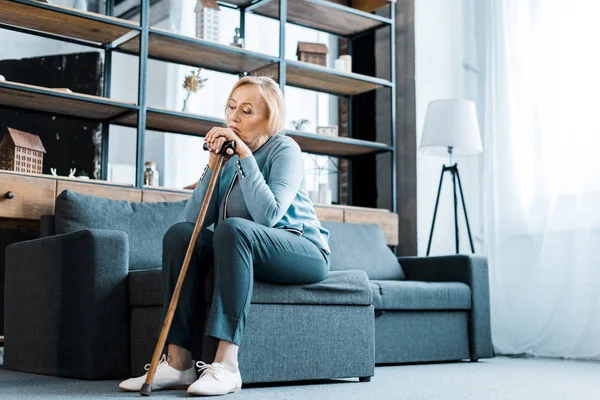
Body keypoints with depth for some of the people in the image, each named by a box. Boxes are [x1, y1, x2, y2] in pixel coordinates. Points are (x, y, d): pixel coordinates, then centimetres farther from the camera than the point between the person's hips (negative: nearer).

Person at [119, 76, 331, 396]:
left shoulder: (284, 150, -8)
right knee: (180, 233, -18)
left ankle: (226, 364, -40)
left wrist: (245, 155, -22)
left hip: (305, 253, -5)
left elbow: (268, 215, -26)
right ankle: (178, 361, -25)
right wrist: (212, 164, -13)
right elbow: (195, 219, -6)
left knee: (233, 228, -34)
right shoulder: (226, 156, 6)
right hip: (245, 250, 6)